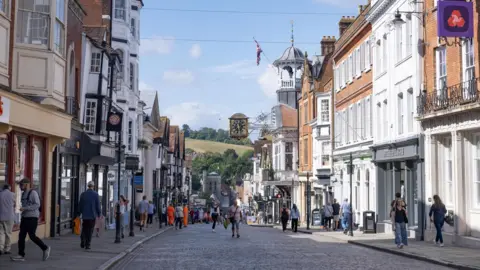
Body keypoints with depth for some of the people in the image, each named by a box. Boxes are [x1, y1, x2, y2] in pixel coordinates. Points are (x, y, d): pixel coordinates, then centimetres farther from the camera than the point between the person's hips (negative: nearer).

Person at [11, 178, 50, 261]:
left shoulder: (33, 192, -12)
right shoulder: (24, 194, 13)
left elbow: (37, 205, -20)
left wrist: (25, 208, -24)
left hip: (32, 218, -8)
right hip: (25, 218, 8)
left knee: (32, 236, -9)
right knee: (21, 236, 0)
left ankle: (45, 248, 9)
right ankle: (21, 255, 1)